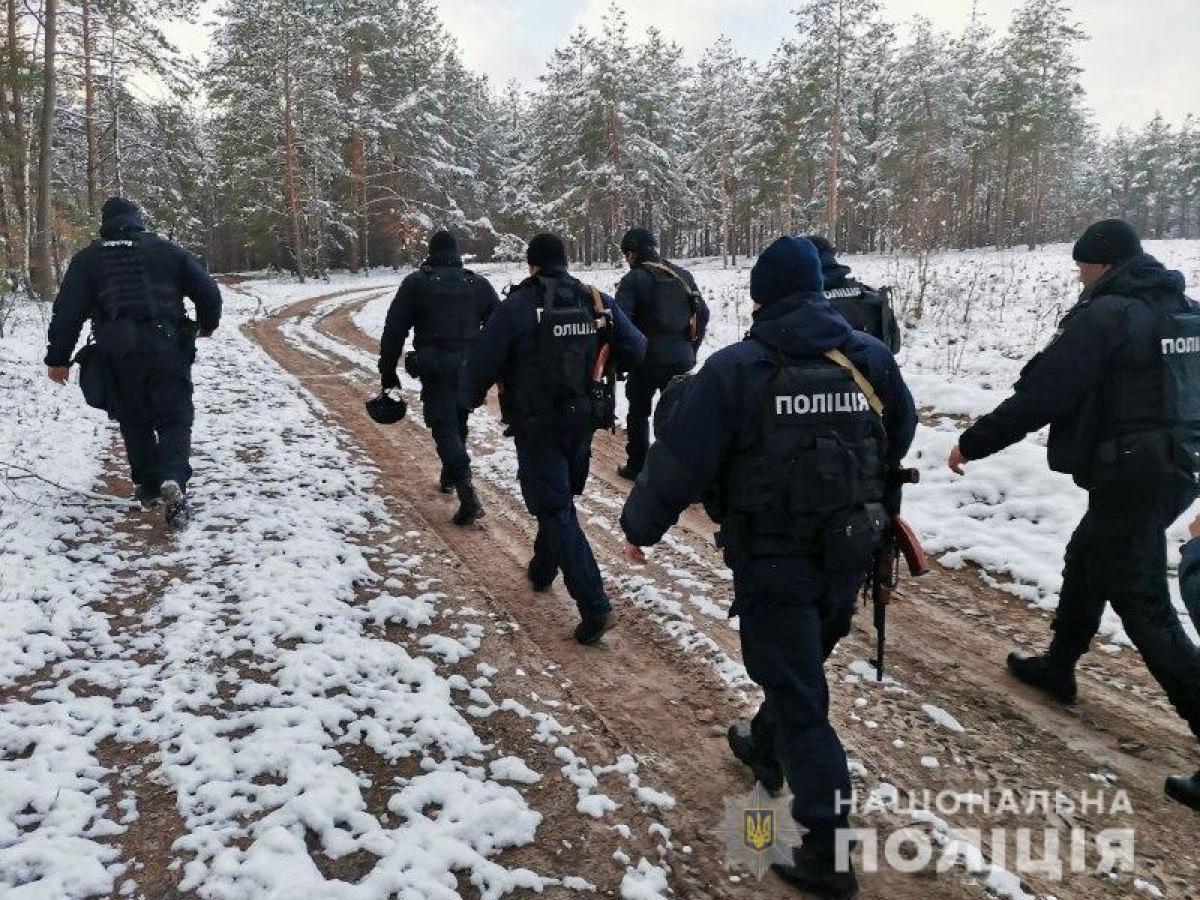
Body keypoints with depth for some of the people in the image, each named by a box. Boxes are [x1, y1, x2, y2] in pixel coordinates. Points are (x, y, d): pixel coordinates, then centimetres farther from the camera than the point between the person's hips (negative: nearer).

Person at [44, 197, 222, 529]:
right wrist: (207, 324, 26)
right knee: (175, 418, 1)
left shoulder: (88, 258, 10)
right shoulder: (167, 250, 10)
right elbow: (208, 291, 7)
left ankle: (147, 486, 21)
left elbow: (68, 310, 4)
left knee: (134, 421, 17)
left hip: (118, 354, 1)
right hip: (168, 349, -1)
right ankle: (173, 480, -23)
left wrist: (58, 357, 9)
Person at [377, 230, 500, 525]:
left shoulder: (415, 283, 0)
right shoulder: (479, 284, 8)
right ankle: (449, 478, 39)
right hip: (470, 369, 4)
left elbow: (394, 330, -2)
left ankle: (468, 497, -20)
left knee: (445, 429, -6)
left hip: (435, 369, -4)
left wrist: (387, 372, 4)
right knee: (458, 424, 22)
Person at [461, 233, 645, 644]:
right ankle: (543, 570, 44)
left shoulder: (519, 305, -13)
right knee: (559, 497, 24)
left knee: (555, 511, -3)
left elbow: (483, 359, -10)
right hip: (583, 421, 5)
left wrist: (467, 401, 8)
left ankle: (594, 606, -11)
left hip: (536, 425, -5)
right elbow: (635, 348, 3)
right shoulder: (597, 302, 0)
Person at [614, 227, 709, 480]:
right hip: (681, 359, 5)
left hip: (648, 359, -5)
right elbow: (703, 314, 12)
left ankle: (636, 466, 15)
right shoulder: (683, 276, 9)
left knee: (639, 412, 10)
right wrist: (690, 349, 17)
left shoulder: (634, 279, -9)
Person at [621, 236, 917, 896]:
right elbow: (901, 436, 16)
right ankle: (766, 749, 52)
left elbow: (679, 459, -14)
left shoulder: (736, 370, -15)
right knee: (800, 666, 27)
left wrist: (640, 526, 1)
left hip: (774, 561, -5)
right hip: (848, 556, 6)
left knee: (796, 694, 5)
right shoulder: (871, 357, 0)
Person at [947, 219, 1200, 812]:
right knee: (1086, 560, 25)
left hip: (1128, 475, -10)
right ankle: (1057, 667, 40)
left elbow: (1040, 395, -17)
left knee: (1143, 607, -5)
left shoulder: (1105, 315, -15)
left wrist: (973, 443, -8)